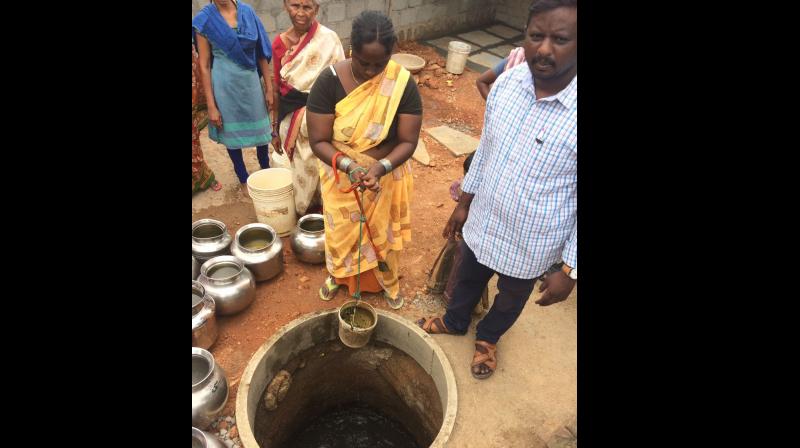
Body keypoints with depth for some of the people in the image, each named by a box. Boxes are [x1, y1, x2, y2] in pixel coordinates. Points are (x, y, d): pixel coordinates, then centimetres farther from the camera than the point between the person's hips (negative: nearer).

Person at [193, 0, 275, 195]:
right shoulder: (204, 20, -7)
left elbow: (261, 53, 4)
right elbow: (204, 66, -7)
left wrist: (269, 88, 1)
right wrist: (211, 105, -11)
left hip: (251, 81, 2)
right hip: (225, 85, -2)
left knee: (261, 130, 11)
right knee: (232, 134, 10)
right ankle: (244, 179, 28)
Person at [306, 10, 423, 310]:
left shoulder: (403, 84, -18)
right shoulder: (329, 81, -20)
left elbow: (408, 141, -16)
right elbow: (318, 141, -18)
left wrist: (380, 167, -33)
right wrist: (349, 165, -35)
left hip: (386, 177, 0)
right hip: (341, 178, 0)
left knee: (382, 234, 20)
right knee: (341, 232, 21)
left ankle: (388, 282, 49)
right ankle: (338, 275, 53)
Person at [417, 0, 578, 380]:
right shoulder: (506, 83, -13)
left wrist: (570, 269, -14)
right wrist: (464, 202, 10)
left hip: (531, 243, -3)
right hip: (482, 223, 4)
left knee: (511, 298, 26)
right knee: (468, 279, 29)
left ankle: (487, 338, 58)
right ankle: (454, 321, 60)